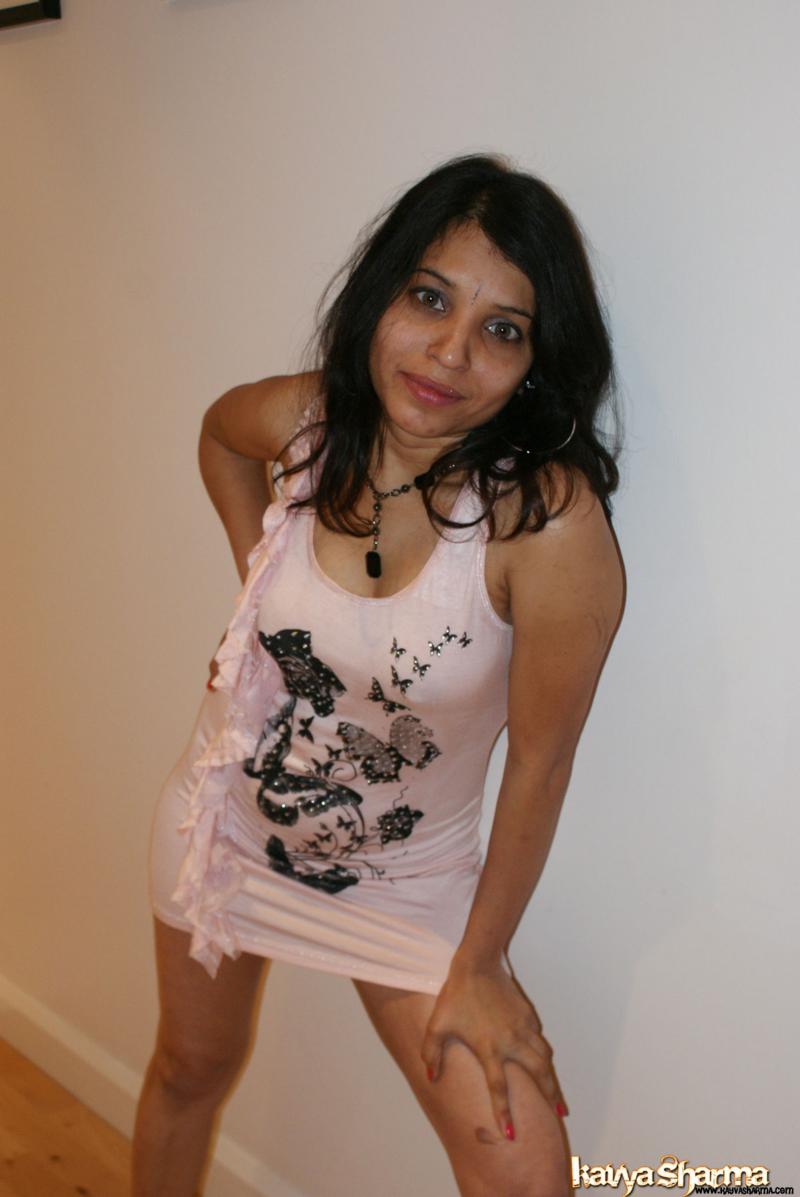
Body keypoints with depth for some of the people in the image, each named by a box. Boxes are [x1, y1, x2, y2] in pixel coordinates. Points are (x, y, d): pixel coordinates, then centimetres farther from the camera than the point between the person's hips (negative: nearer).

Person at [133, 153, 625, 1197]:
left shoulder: (551, 521, -31)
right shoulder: (303, 419, -17)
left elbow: (540, 764, -22)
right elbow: (219, 433, 10)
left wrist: (479, 969, -12)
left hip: (410, 877, -3)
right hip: (226, 822, 4)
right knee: (191, 1070, 25)